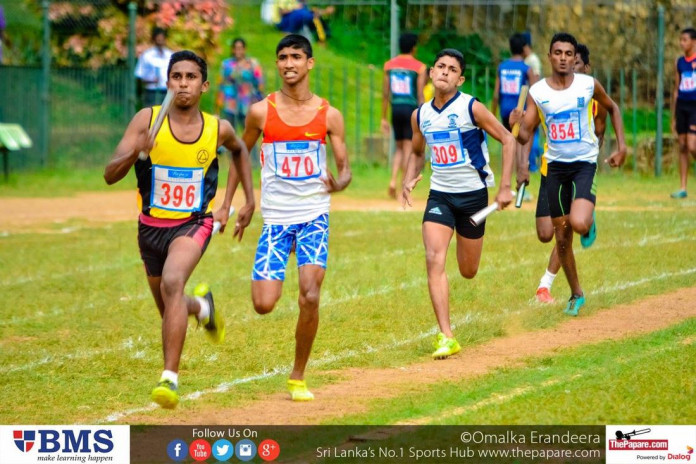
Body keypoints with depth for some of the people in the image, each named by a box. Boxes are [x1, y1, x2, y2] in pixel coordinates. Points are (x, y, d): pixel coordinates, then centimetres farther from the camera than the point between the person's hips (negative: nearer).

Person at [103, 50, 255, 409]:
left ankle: (170, 377, -33)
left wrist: (249, 201, 16)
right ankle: (202, 306, 55)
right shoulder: (147, 120, -12)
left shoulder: (218, 129, -7)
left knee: (172, 284, -31)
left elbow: (239, 150, 19)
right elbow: (110, 175, -18)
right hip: (152, 226, 2)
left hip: (194, 223, -2)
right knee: (170, 311, 17)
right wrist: (135, 152, -37)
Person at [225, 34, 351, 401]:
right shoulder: (261, 112, 0)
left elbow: (344, 169, 4)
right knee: (264, 304, -11)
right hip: (275, 218, 0)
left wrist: (338, 184, -20)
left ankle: (298, 378, 5)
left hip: (314, 216, 0)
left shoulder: (329, 116, 1)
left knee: (310, 298, -14)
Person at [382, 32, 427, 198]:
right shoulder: (419, 67, -5)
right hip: (411, 108, -4)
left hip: (395, 109, 4)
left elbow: (385, 94, 7)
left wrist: (384, 118, 12)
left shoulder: (389, 65, 7)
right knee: (408, 148, 0)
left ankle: (393, 181, -3)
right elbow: (420, 95, -8)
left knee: (399, 147, 17)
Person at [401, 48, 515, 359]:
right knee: (434, 259, -19)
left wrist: (505, 187, -12)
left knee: (468, 272, 9)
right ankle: (446, 337, -20)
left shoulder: (471, 108, -12)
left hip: (473, 194, -2)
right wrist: (409, 180, -1)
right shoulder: (420, 115, 2)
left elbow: (508, 140, -7)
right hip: (439, 194, 3)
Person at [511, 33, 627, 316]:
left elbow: (612, 108, 13)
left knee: (579, 224, -27)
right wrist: (516, 126, -28)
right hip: (555, 166, 2)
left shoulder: (588, 85, -7)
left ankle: (590, 223, 12)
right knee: (562, 237, 7)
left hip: (585, 163, -2)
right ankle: (576, 294, 25)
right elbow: (525, 136, -5)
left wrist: (621, 146, 6)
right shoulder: (537, 92, -4)